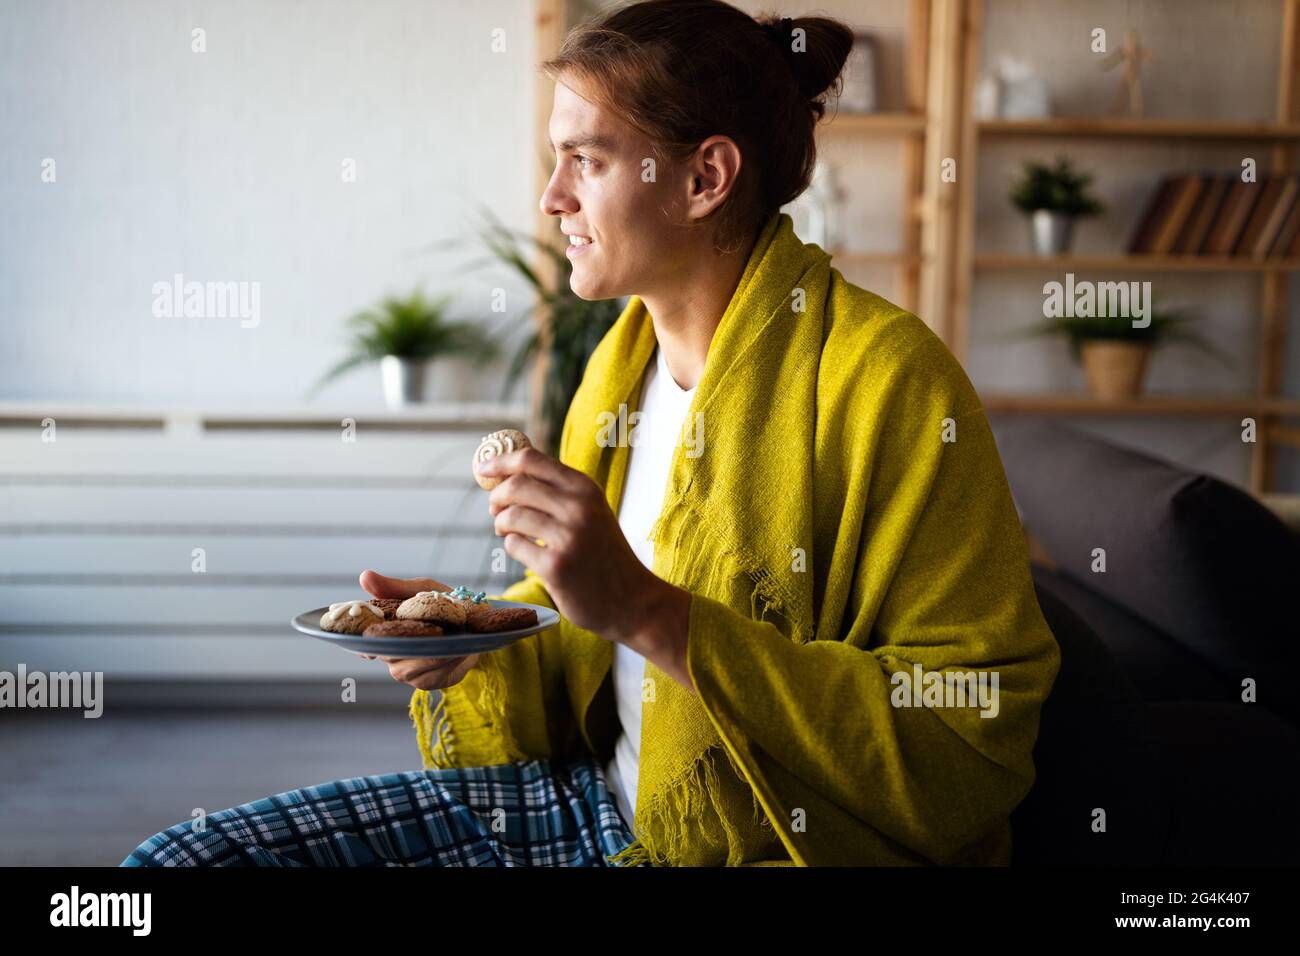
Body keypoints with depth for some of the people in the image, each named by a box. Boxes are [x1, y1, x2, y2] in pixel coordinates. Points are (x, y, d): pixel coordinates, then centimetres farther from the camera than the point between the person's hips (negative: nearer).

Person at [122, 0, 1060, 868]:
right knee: (177, 855, -2)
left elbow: (972, 759, -21)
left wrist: (645, 611, -27)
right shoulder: (624, 358, 8)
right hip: (592, 794, 7)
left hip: (779, 841, -7)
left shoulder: (883, 378, -17)